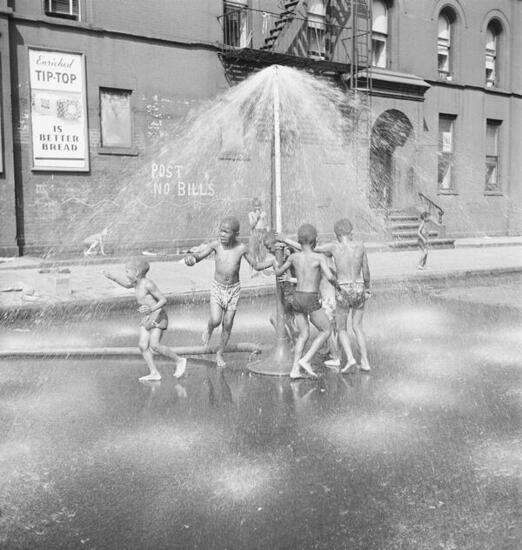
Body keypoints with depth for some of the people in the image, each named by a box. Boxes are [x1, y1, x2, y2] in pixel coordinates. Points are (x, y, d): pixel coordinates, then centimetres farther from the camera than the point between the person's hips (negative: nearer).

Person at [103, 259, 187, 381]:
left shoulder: (148, 284, -19)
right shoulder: (137, 283, 7)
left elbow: (163, 300, -20)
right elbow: (127, 285, 33)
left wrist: (151, 309, -35)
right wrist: (113, 278, 24)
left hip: (158, 315, -9)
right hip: (147, 317, 9)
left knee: (154, 345, -16)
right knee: (143, 345, -2)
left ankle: (179, 361, 0)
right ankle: (154, 373, 2)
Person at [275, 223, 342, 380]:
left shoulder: (293, 257, 4)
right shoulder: (319, 257, -9)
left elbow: (278, 272, 16)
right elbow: (329, 276, -20)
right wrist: (336, 284, 2)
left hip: (297, 297, 6)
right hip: (311, 300, -5)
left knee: (303, 335, 14)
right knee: (326, 331, 9)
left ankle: (295, 369, 6)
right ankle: (306, 360, -3)